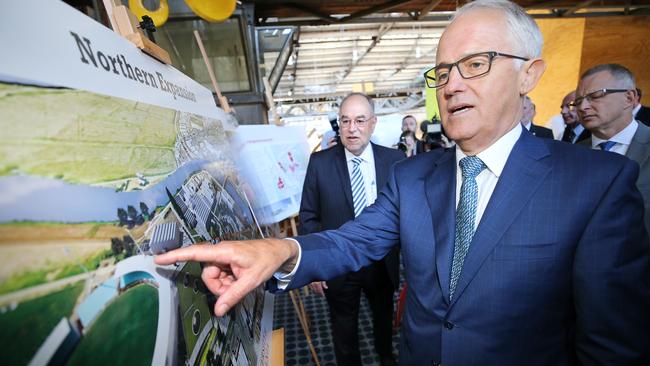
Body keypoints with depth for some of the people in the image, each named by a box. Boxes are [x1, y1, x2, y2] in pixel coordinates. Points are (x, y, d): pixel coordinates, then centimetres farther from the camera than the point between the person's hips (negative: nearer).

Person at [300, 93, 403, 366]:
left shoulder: (395, 160, -9)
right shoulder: (319, 162, -12)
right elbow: (308, 217, -7)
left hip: (383, 263, 3)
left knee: (384, 317, 30)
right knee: (344, 330, 21)